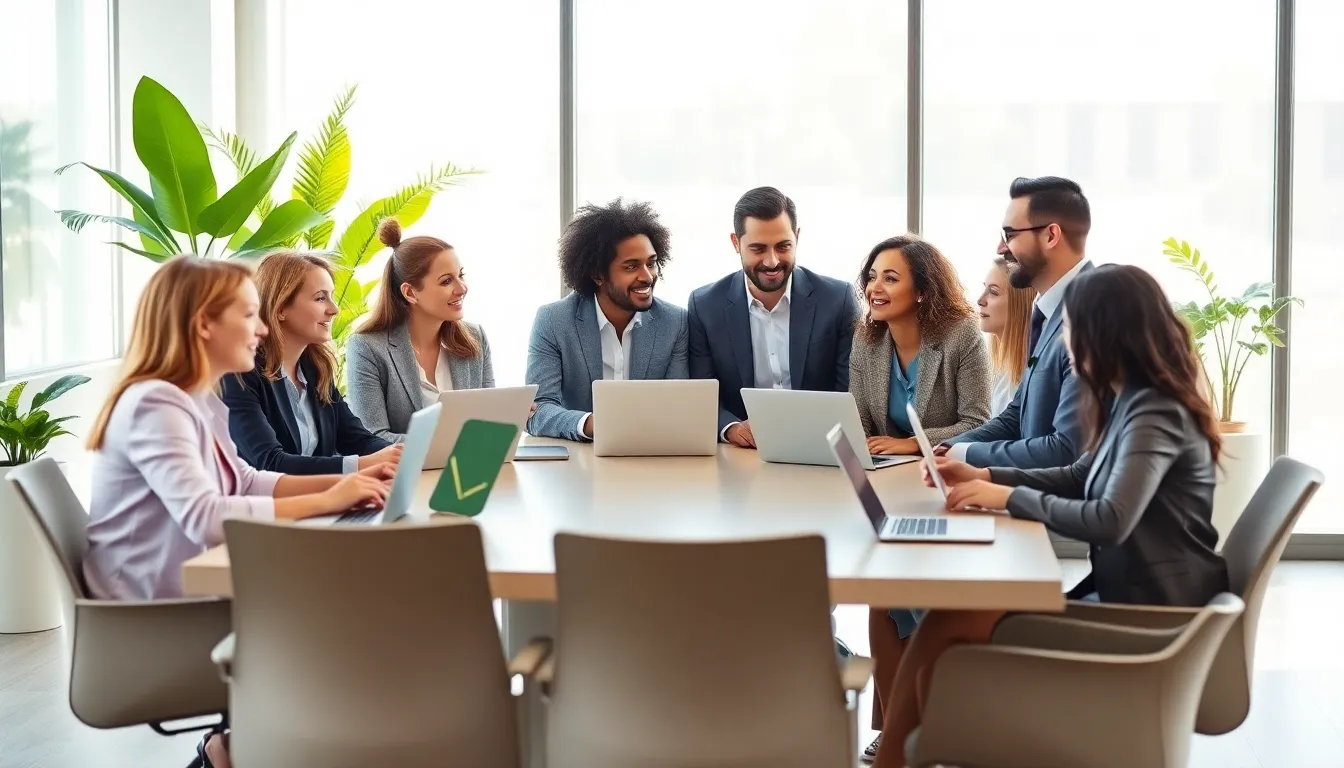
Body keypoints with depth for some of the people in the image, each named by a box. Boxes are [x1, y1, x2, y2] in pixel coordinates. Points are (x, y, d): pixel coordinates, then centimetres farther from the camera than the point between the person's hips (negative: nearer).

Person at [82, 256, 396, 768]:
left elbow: (245, 483, 16)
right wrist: (326, 501, -28)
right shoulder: (155, 403, -22)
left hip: (184, 599, 9)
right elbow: (205, 518, -33)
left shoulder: (199, 401, 10)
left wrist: (344, 482, 1)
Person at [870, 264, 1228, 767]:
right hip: (1124, 593, 10)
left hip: (1146, 613, -10)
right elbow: (1081, 479, 24)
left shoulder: (1155, 414, -18)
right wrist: (983, 476, 12)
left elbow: (1110, 520, -29)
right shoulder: (1137, 403, 12)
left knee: (943, 628, -15)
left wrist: (1009, 497, -16)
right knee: (950, 629, -5)